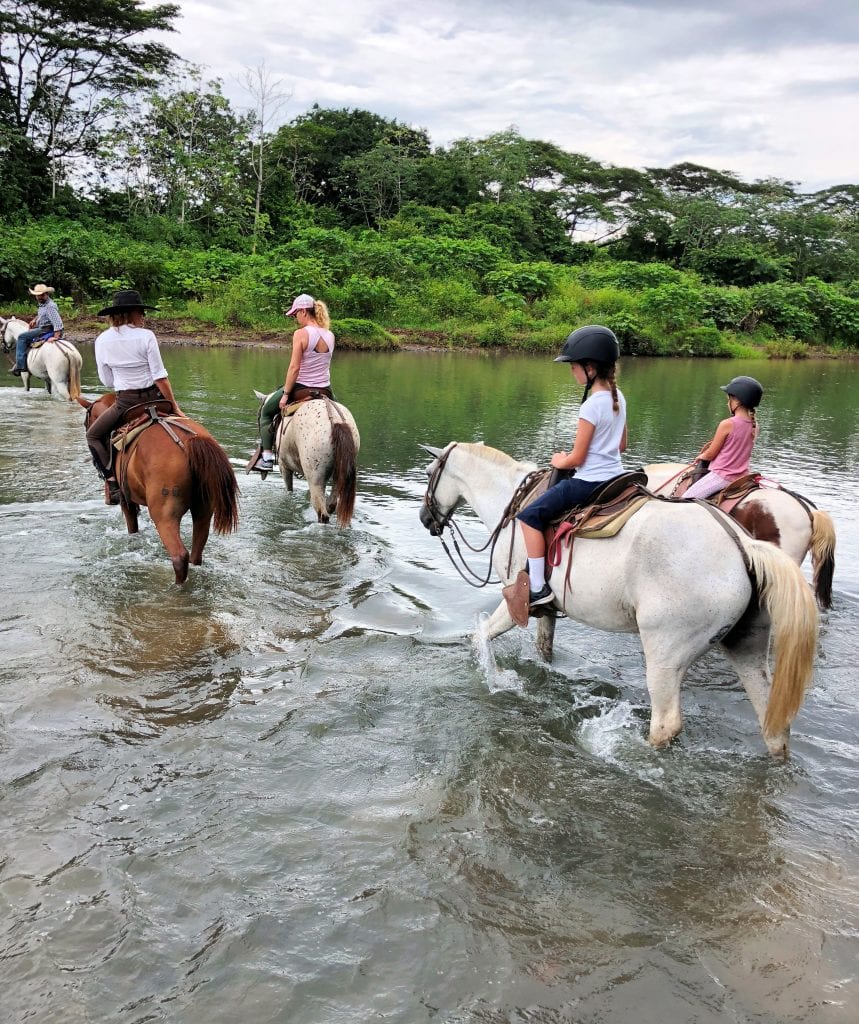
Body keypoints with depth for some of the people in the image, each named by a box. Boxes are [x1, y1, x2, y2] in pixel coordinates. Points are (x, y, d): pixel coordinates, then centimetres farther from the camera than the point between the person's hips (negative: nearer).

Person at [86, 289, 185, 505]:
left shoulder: (102, 340, -1)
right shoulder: (146, 336, -9)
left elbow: (106, 381, 6)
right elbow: (160, 376, -12)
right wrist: (174, 407, -8)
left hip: (125, 403, 1)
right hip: (154, 399, 0)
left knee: (93, 435, 20)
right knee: (180, 416, 30)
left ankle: (111, 480, 3)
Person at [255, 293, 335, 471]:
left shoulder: (301, 334, -15)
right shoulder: (330, 335, 3)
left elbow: (294, 367, -18)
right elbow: (325, 364, 9)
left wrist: (285, 394, -12)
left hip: (301, 389, -5)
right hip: (325, 390, 5)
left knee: (265, 412, 19)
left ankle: (267, 457, 15)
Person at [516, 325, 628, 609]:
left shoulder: (591, 406, -21)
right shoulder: (618, 397, 5)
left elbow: (577, 458, -17)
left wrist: (560, 461, 2)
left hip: (590, 481, -10)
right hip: (615, 475, 10)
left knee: (530, 516, -8)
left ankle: (538, 588, -9)